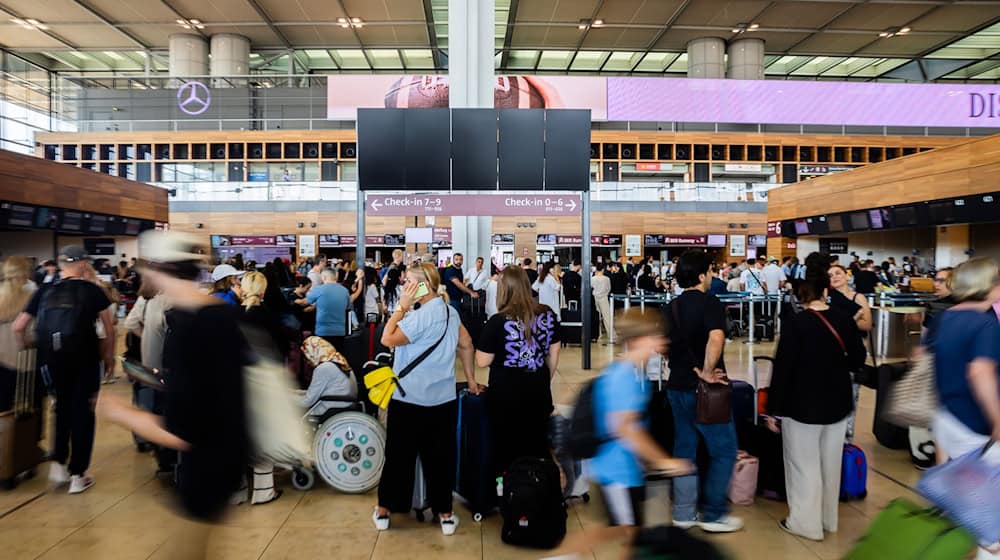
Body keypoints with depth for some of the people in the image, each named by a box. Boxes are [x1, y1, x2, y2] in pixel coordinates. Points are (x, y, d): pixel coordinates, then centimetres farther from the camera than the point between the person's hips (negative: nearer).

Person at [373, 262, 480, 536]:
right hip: (443, 399, 6)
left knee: (398, 455, 9)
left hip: (409, 399, -6)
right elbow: (466, 345, 13)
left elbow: (388, 339, -19)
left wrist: (402, 306, -13)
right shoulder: (450, 312, 5)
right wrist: (470, 379, 22)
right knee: (440, 456, 11)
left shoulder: (421, 316, -19)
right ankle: (445, 514, 18)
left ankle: (384, 510, 23)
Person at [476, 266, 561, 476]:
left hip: (506, 395, -3)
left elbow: (482, 361, -12)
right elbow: (553, 355, 5)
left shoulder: (498, 322, -17)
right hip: (539, 391, 4)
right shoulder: (548, 315, -4)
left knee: (507, 449, 13)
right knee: (538, 447, 17)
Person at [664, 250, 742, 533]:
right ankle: (713, 515, 12)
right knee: (724, 450, 7)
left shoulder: (672, 307, 8)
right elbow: (716, 338, -32)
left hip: (677, 386, 7)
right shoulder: (710, 303, -14)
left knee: (684, 449, 14)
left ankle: (684, 513, 21)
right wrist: (707, 373, -22)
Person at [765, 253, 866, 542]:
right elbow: (857, 360, 7)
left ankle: (807, 522, 16)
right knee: (830, 463, 18)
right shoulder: (845, 319, -4)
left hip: (803, 405, -5)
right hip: (837, 403, 5)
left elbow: (782, 368, -16)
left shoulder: (796, 323, -18)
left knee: (804, 465, 7)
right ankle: (827, 519, 32)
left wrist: (773, 409, -9)